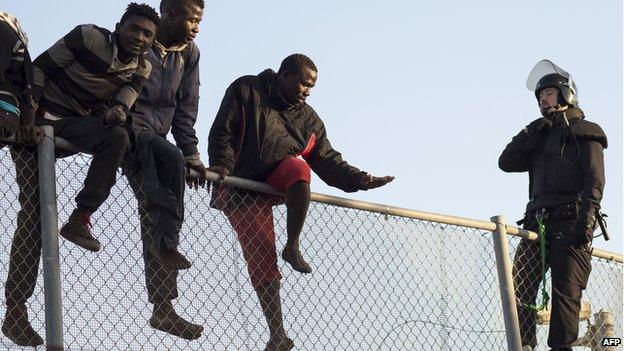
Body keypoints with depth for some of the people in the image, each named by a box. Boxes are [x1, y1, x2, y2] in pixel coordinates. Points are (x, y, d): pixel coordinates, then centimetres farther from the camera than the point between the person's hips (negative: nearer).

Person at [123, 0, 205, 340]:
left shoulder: (189, 53, 10)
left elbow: (185, 108, 13)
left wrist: (191, 154, 4)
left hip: (154, 140, 6)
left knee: (153, 216, 0)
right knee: (170, 158, -34)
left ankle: (162, 309, -4)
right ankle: (167, 244, -25)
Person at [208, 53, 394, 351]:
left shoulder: (309, 119, 11)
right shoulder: (246, 90, 0)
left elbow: (328, 161, 6)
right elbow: (222, 132, -6)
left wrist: (358, 179, -9)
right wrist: (222, 164, -23)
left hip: (281, 176, 3)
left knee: (298, 167, -33)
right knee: (262, 260, -11)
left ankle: (292, 246, -18)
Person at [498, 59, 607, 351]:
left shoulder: (584, 132, 7)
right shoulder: (540, 137, 28)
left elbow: (594, 180, -6)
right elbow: (507, 162, 16)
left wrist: (585, 219, -19)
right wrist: (530, 133, 7)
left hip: (569, 223, -6)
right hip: (538, 223, 6)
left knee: (566, 291, -11)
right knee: (519, 288, -7)